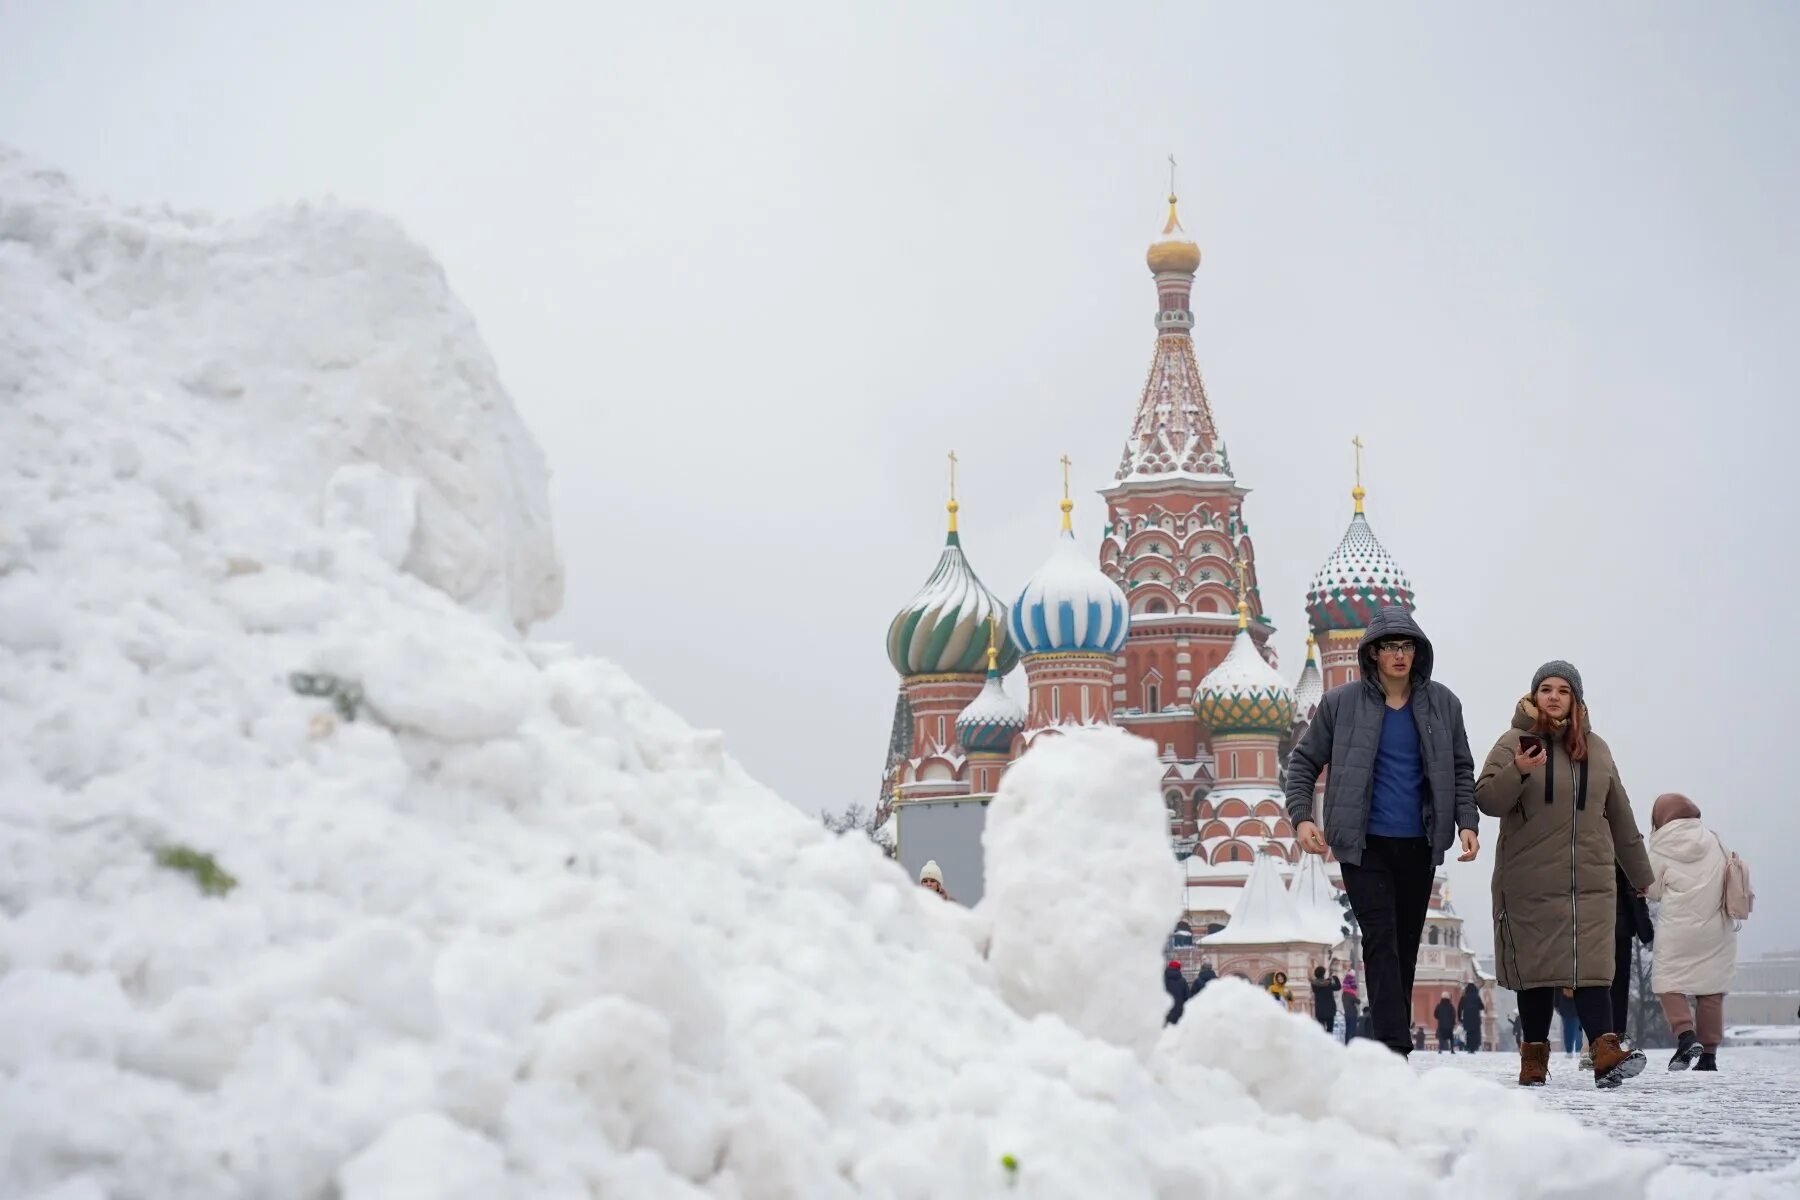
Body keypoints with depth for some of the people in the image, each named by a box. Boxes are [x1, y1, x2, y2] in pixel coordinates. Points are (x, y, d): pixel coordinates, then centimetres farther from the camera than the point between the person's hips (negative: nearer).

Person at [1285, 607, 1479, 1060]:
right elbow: (1304, 761, 6)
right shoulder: (1341, 703, 0)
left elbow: (1461, 769, 14)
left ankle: (1393, 1044, 16)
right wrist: (1301, 817, -8)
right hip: (1364, 844, -3)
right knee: (1381, 940, -14)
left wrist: (1466, 823, 0)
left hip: (1418, 847, 3)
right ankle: (1394, 1051, -21)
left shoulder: (1442, 704, 7)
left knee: (1406, 947, 8)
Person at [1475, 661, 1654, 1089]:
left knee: (1590, 966, -10)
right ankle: (1534, 1056, 10)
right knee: (1535, 968, 2)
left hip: (1590, 881, 2)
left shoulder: (1596, 749, 13)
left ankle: (1607, 1053, -23)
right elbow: (1486, 800, -7)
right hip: (1529, 881, -2)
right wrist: (1517, 772, -25)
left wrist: (1641, 875, 25)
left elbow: (1619, 816, 21)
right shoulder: (1515, 742, 2)